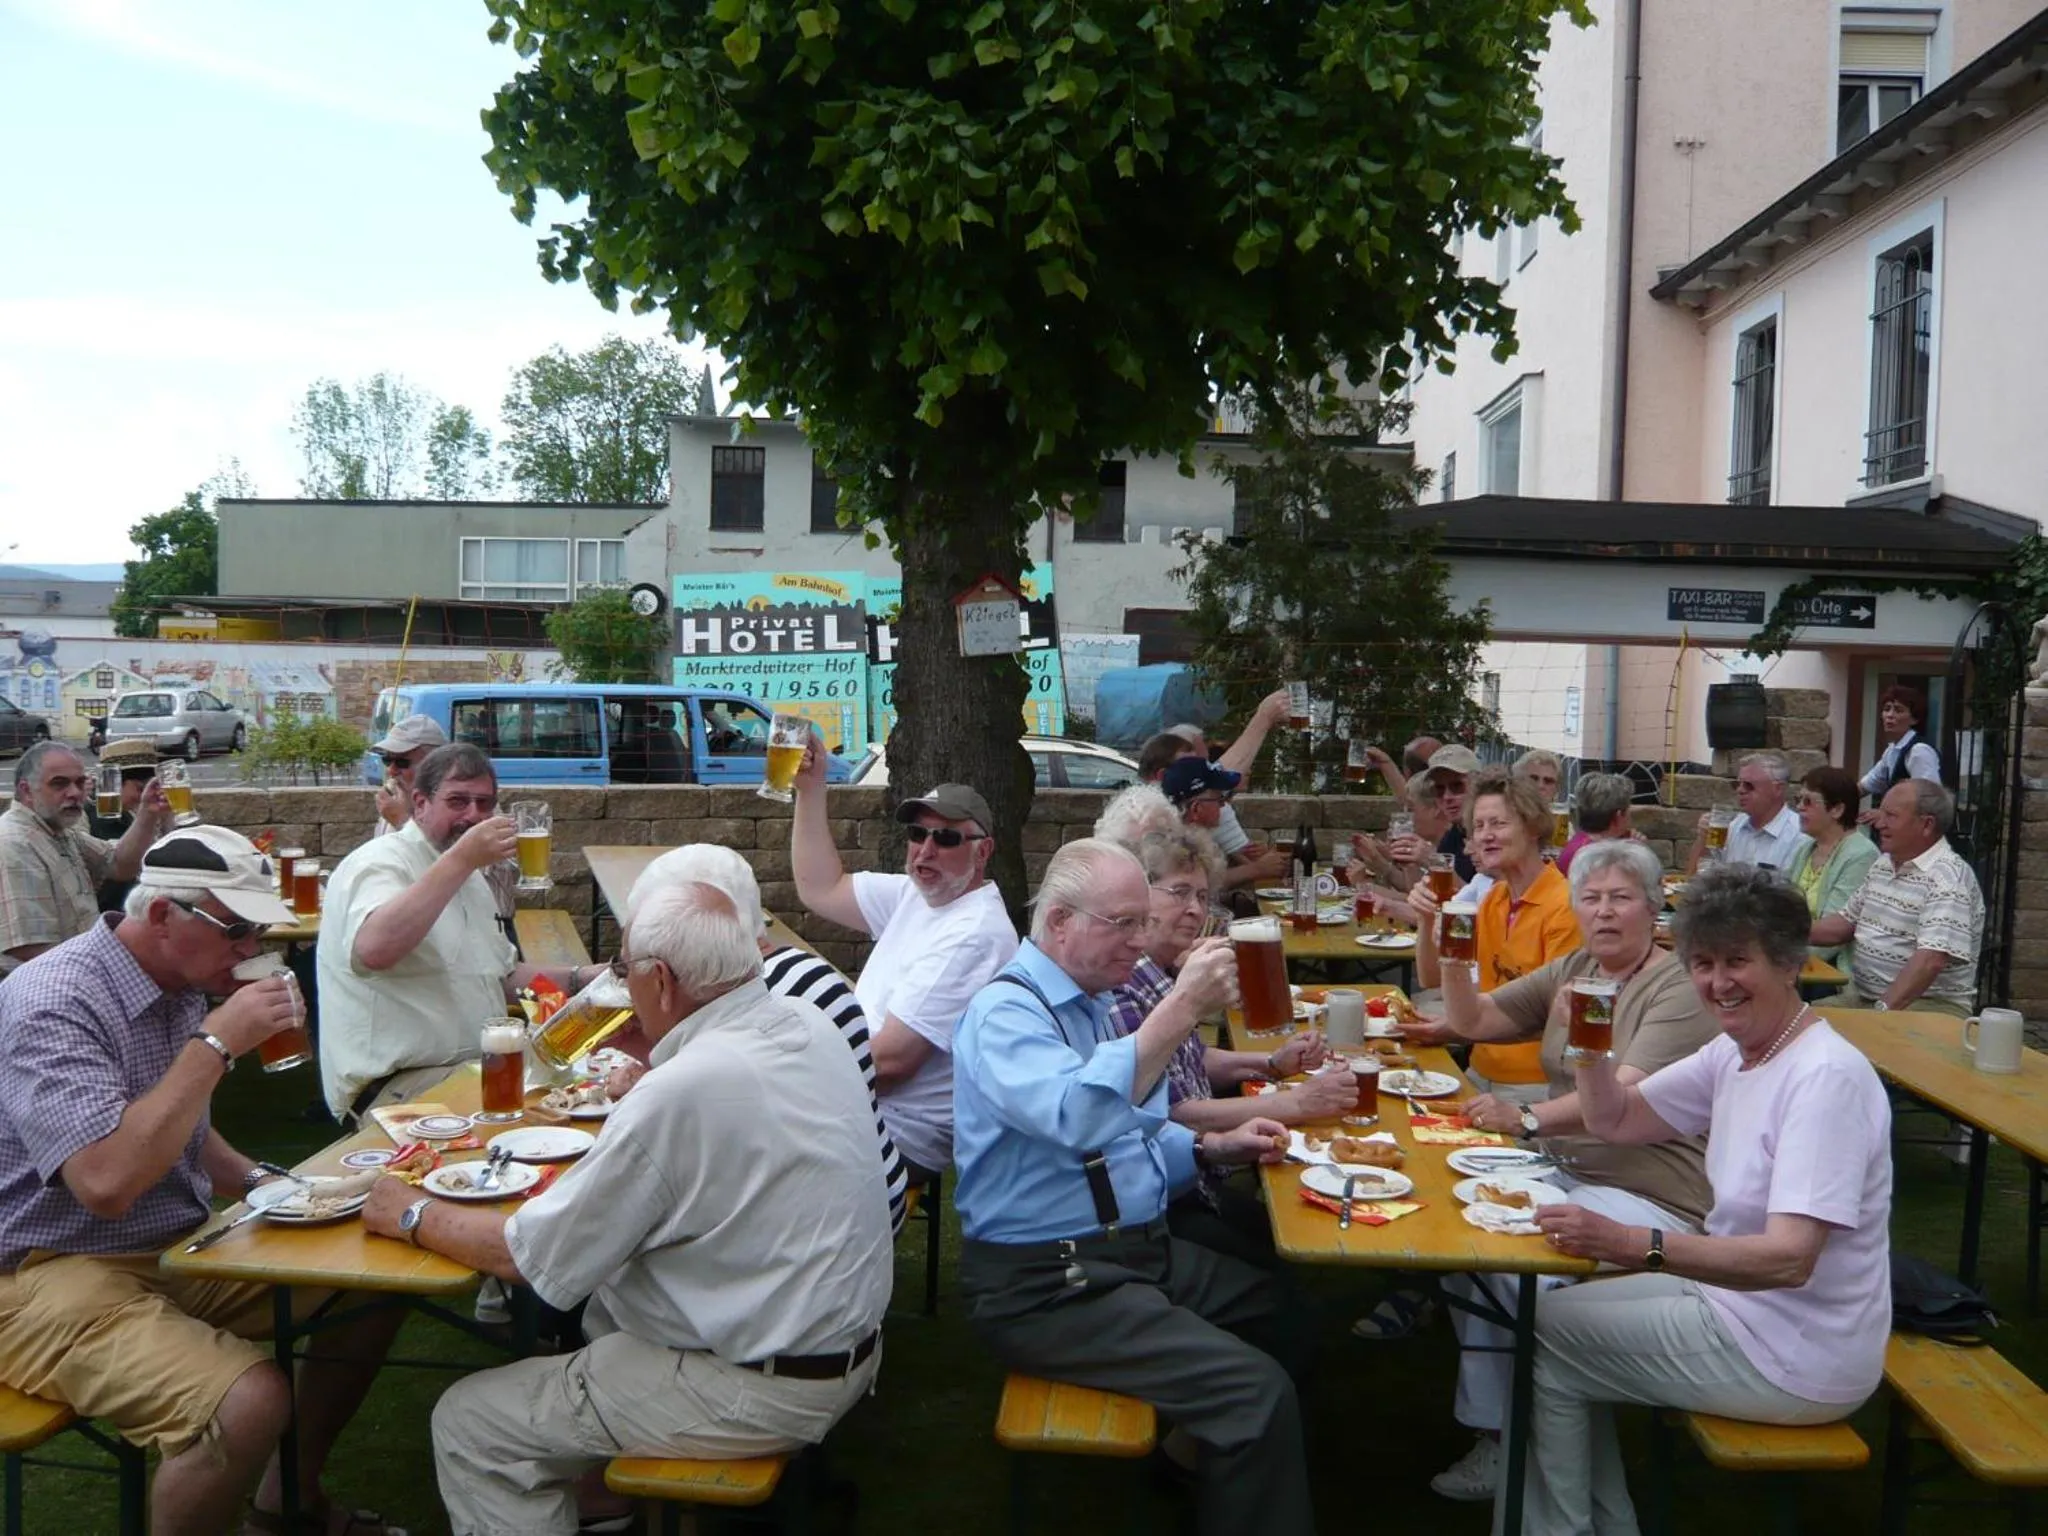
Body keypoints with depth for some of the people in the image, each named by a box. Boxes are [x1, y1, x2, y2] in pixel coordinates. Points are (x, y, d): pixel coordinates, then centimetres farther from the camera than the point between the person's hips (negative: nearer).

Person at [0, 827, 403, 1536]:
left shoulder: (183, 986, 6)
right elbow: (106, 1183, -33)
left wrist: (254, 1180, 4)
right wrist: (217, 1043, -27)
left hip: (181, 1247, 9)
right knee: (250, 1401, -32)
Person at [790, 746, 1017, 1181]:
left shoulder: (972, 935, -22)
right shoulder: (918, 895, 7)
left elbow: (891, 1058, -24)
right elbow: (822, 891, 14)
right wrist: (811, 789, 7)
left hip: (897, 1138, -9)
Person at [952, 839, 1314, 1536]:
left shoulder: (1091, 1000, 12)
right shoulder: (1006, 1012, -17)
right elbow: (1079, 1119, -37)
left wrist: (1213, 1146, 8)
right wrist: (1181, 1007, -38)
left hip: (1141, 1247, 10)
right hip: (1047, 1285, -10)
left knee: (1286, 1313, 16)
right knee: (1257, 1391, -20)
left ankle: (1206, 1456, 32)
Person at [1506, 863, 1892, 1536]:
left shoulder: (1826, 1078, -25)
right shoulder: (1734, 1052, 3)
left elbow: (1790, 1259, -33)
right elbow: (1617, 1121, 12)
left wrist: (1634, 1244, -43)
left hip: (1795, 1360, -9)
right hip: (1735, 1296, 9)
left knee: (1544, 1335, -4)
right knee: (1561, 1310, 14)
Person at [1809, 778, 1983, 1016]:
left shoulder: (1947, 877, -15)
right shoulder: (1882, 864, 13)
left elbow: (1931, 961, -26)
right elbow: (1845, 923, 23)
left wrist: (1883, 1011, -31)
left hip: (1930, 1005, -8)